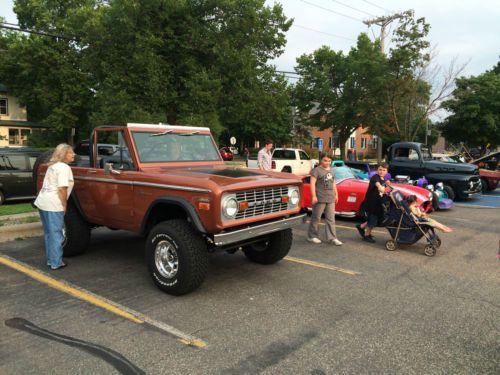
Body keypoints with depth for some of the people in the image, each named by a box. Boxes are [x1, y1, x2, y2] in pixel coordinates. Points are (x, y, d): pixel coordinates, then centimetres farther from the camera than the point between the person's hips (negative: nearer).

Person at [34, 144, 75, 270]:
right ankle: (56, 263, 3)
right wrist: (64, 205, -9)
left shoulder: (53, 166, 19)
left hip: (42, 202, 9)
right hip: (53, 205, -9)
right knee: (56, 234, -2)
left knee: (49, 233, 17)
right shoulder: (64, 167, -10)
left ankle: (50, 260, 25)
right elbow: (62, 189, -18)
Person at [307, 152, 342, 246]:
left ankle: (332, 238, 7)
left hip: (330, 198, 7)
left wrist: (336, 195, 18)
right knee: (316, 217, 2)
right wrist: (313, 196, -19)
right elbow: (312, 183, -13)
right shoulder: (316, 170, -7)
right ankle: (312, 236, 14)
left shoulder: (331, 170, 16)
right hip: (320, 198, -7)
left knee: (330, 219, 5)